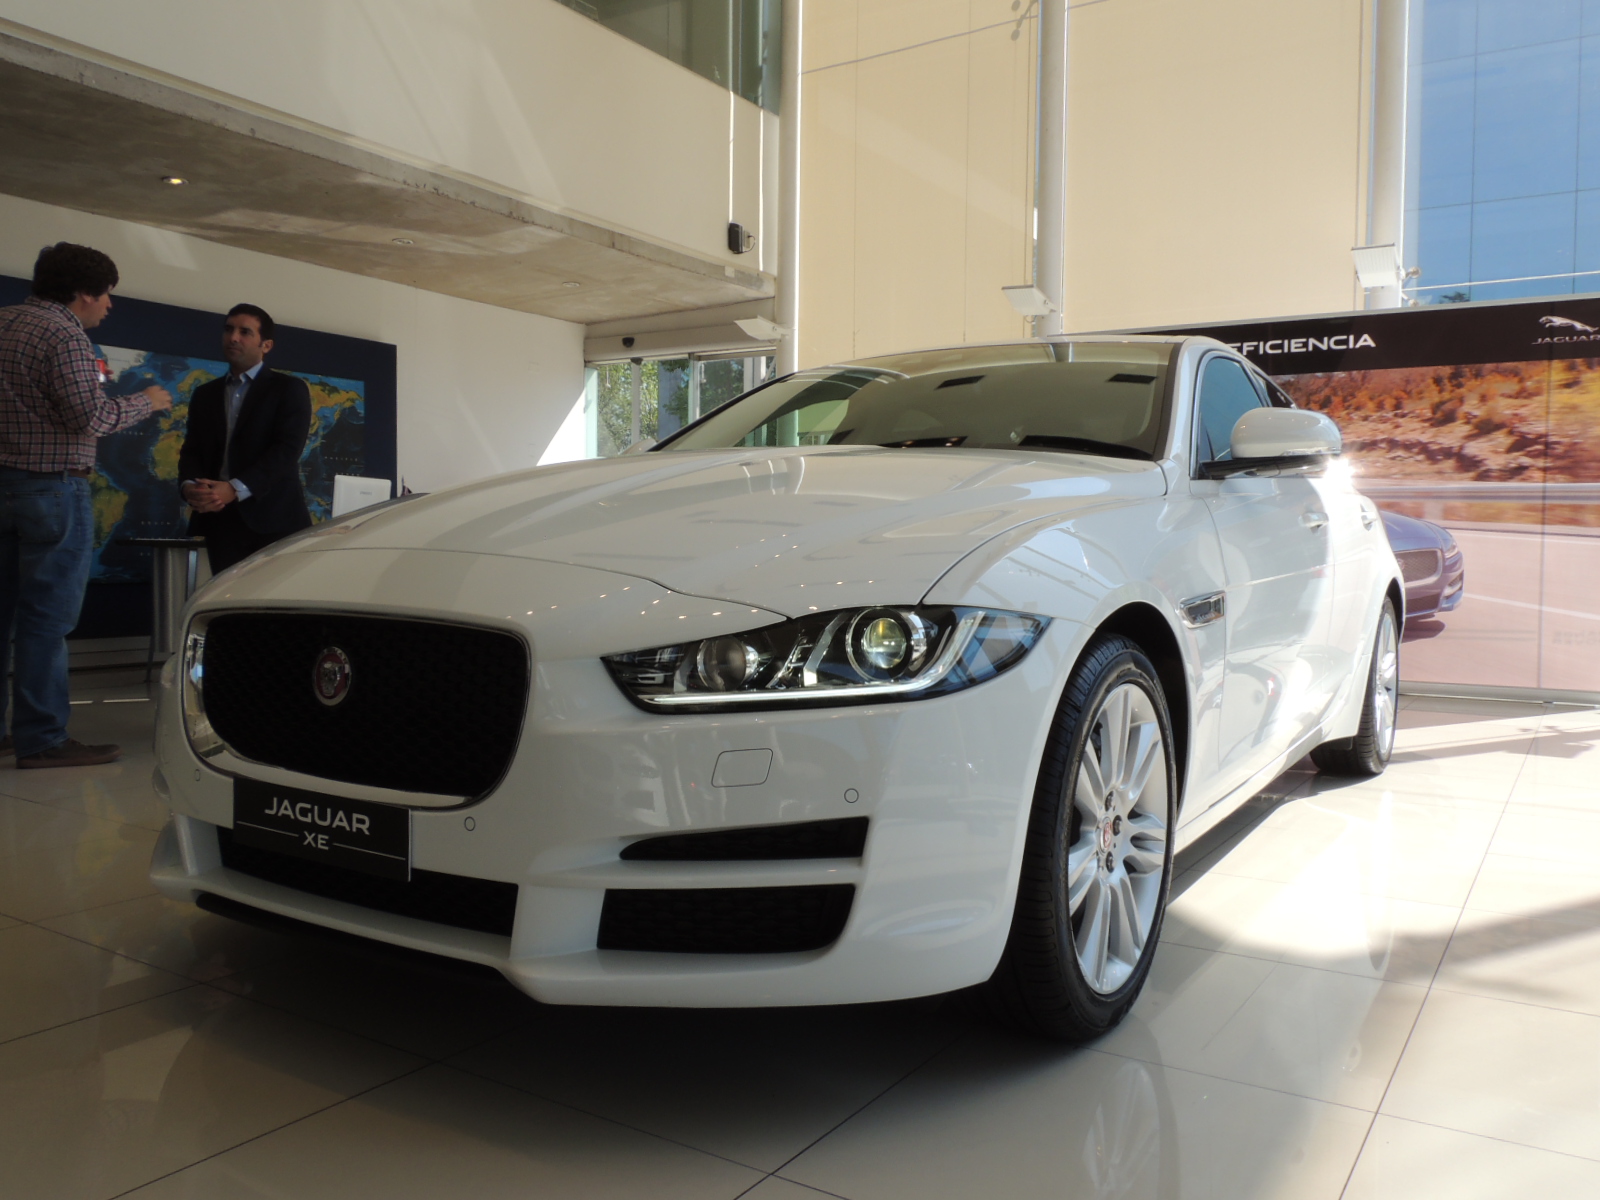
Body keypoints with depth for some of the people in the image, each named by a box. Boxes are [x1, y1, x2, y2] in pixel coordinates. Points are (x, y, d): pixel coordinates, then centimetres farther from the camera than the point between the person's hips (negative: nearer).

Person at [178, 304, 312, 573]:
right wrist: (190, 485, -10)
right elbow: (192, 450, 14)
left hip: (273, 519, -4)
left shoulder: (290, 388, 3)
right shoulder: (205, 394, 20)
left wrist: (235, 489, -20)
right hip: (220, 519, 4)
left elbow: (288, 449, -9)